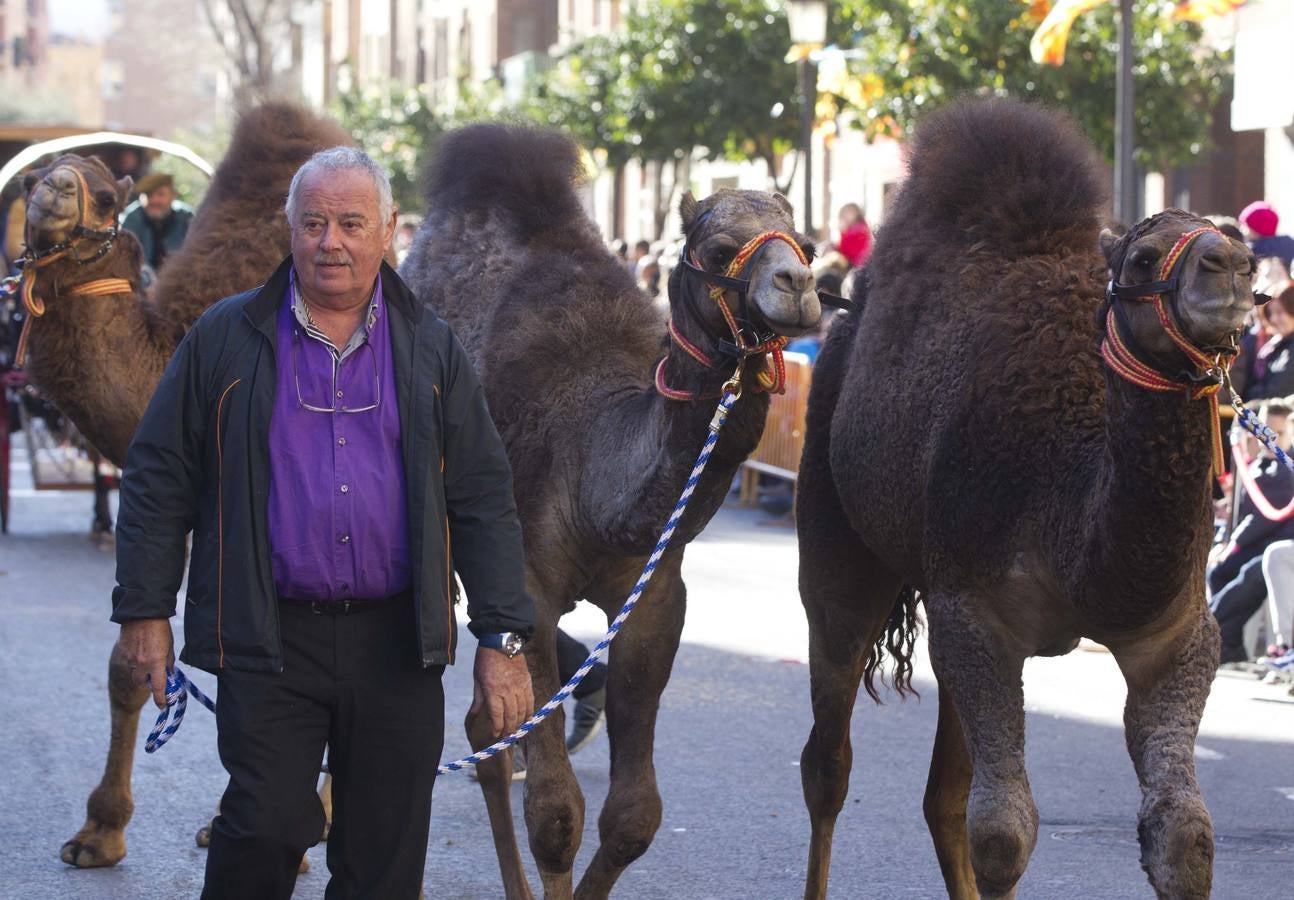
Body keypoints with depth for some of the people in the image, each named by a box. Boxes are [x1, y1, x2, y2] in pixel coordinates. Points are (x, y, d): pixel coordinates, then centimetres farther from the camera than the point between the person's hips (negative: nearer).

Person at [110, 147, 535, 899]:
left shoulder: (431, 350, 9)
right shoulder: (227, 339, 4)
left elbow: (484, 498, 7)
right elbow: (160, 478, 6)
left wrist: (503, 639, 1)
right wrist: (144, 610, 1)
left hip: (398, 641, 2)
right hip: (270, 641, -2)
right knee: (266, 829, -10)